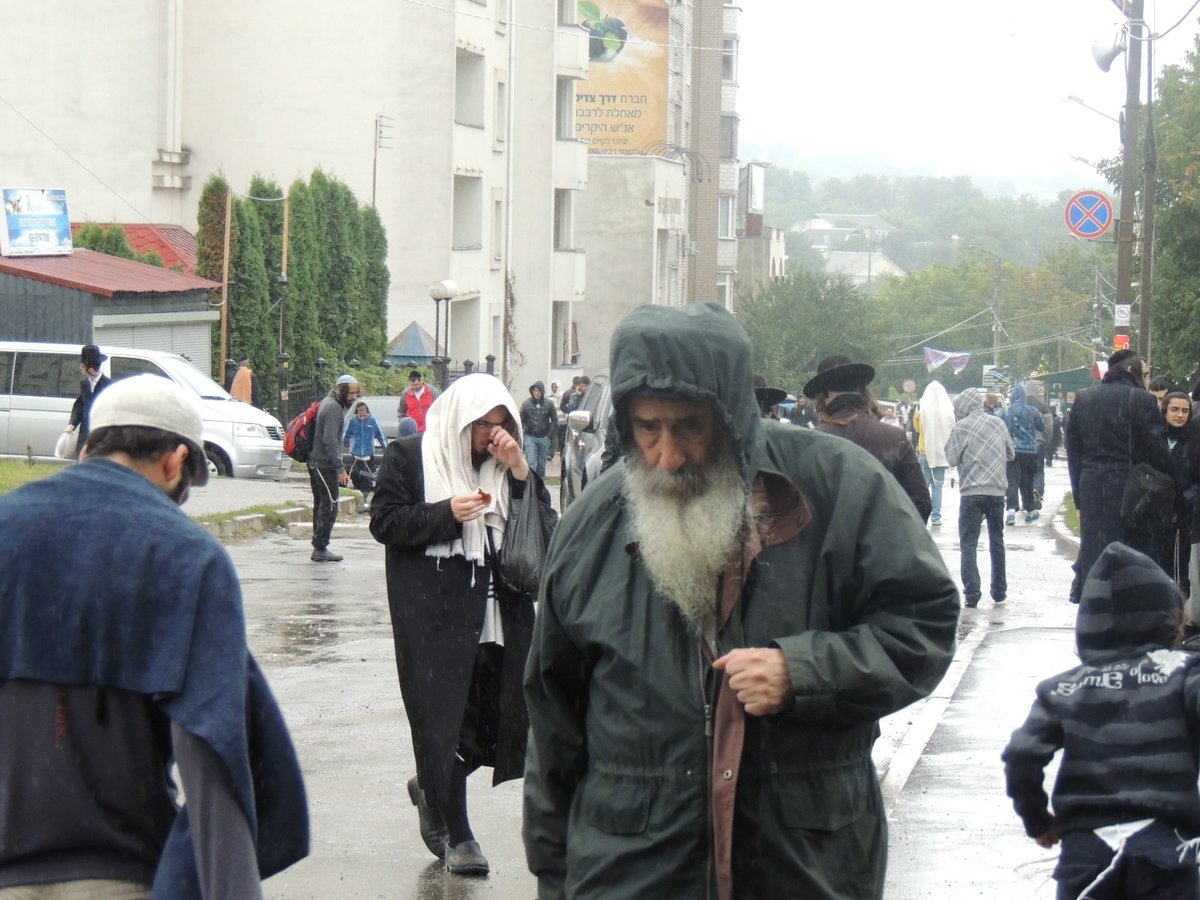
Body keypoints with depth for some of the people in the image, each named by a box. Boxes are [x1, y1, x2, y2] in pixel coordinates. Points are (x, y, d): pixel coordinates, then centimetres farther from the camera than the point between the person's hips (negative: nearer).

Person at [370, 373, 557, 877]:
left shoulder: (505, 463, 12)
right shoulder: (410, 456, 0)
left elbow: (544, 528, 5)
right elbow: (384, 522, -4)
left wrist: (519, 471, -8)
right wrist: (446, 514, -15)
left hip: (499, 611, 5)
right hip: (433, 614, -5)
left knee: (496, 715, 3)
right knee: (444, 718, -4)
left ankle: (431, 790, 31)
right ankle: (457, 835, 7)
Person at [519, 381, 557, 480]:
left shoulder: (549, 404, -1)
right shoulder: (526, 404, -3)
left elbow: (554, 420, 3)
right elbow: (521, 420, 0)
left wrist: (550, 435, -5)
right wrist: (521, 433, -10)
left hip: (544, 438, 1)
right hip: (530, 437, -1)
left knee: (542, 463, 11)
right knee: (531, 462, -10)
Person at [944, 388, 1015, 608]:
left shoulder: (961, 427, -7)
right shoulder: (998, 423, 6)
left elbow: (952, 458, -4)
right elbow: (1011, 454, 14)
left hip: (972, 492, -4)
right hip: (998, 490, 4)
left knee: (969, 544, -1)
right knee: (997, 541, 17)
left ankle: (972, 594, -12)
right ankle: (999, 592, 21)